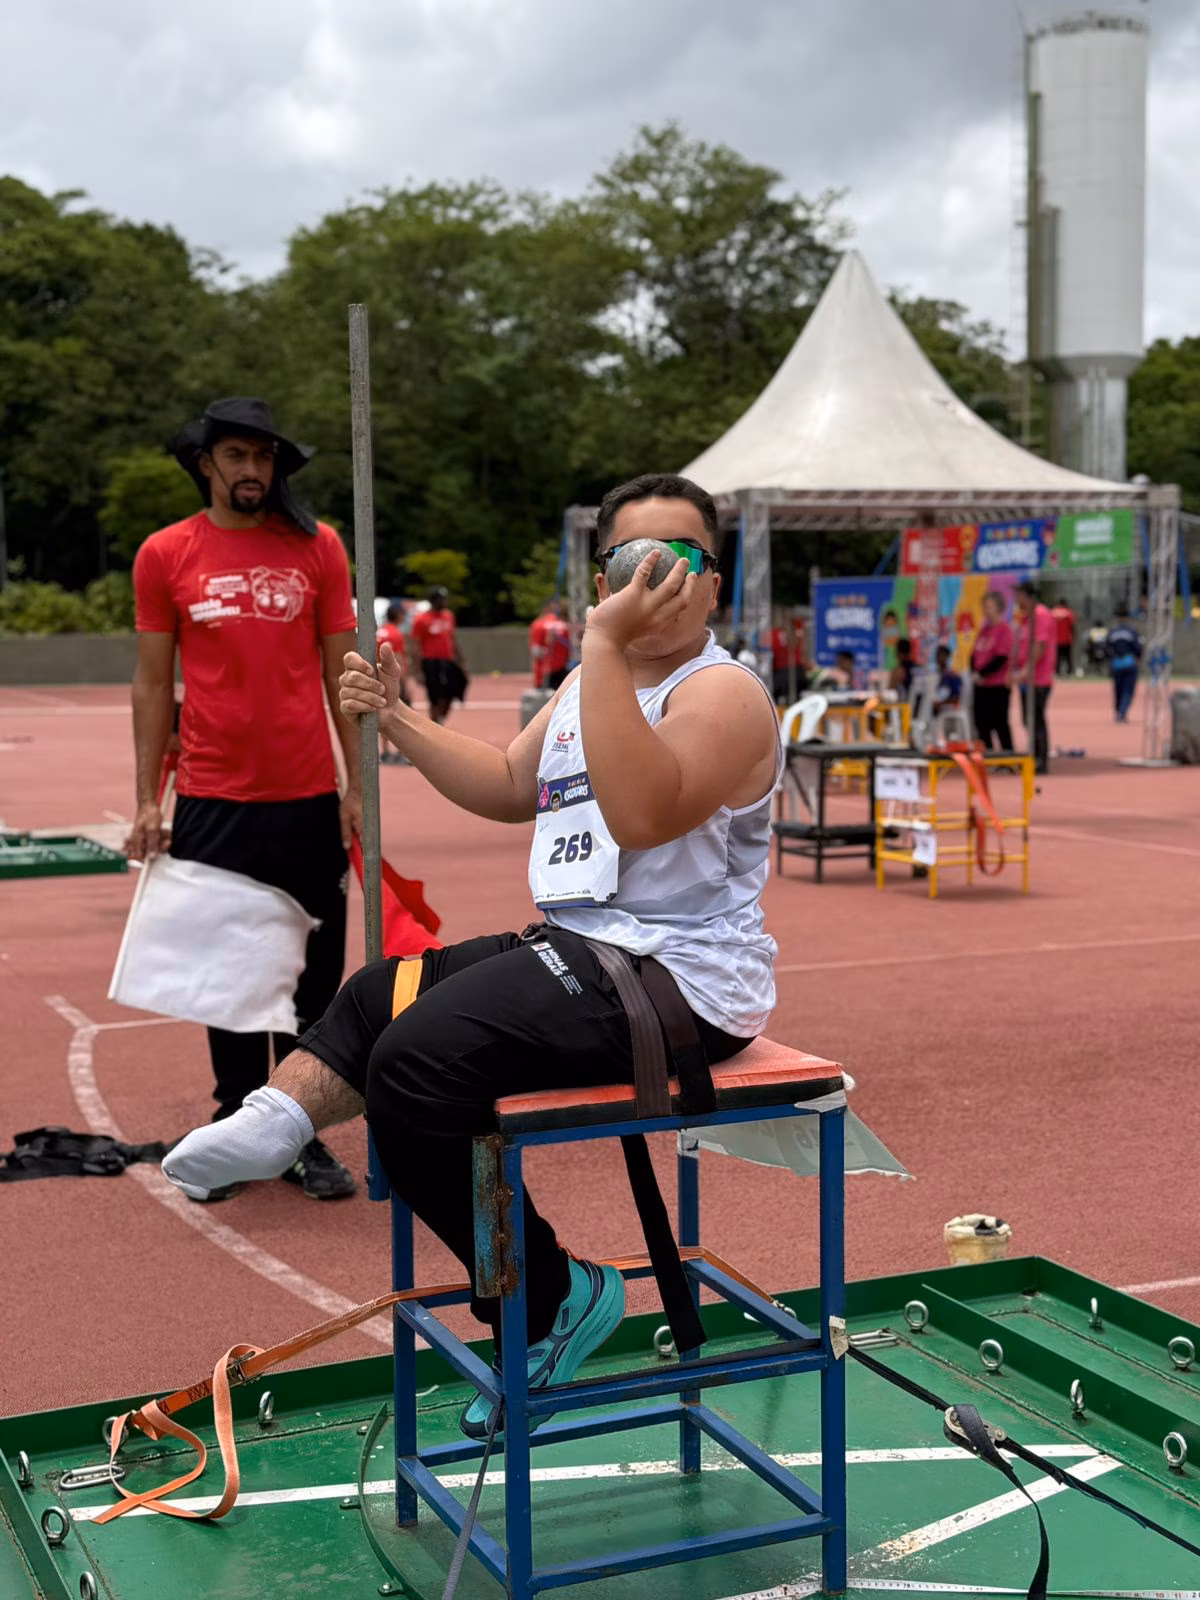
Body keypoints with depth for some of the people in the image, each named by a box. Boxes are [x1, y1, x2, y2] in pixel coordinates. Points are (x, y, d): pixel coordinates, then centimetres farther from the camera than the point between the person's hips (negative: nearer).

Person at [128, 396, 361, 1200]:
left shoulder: (317, 547, 3)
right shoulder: (165, 554, 3)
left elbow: (341, 671, 6)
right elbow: (153, 682, 6)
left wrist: (358, 785, 1)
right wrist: (148, 801, 3)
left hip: (308, 800, 0)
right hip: (212, 802, 0)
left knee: (314, 975, 5)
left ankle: (304, 1138, 17)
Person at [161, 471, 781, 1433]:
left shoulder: (722, 694, -12)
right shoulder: (592, 683, 17)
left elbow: (641, 814, -30)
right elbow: (509, 788, 28)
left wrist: (604, 645, -31)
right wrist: (398, 720, 22)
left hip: (675, 981, -10)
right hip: (578, 950, 10)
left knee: (417, 1058, -23)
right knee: (381, 994, 20)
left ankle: (551, 1299, -10)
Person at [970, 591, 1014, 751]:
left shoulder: (1004, 629, -9)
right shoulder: (983, 629, 14)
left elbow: (1001, 657, -16)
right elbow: (974, 653, 13)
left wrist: (981, 674, -15)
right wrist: (975, 673, -3)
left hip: (998, 686, -7)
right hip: (981, 686, 7)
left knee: (1000, 724, -2)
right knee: (982, 723, 10)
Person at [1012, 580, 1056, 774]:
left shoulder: (1041, 615, -11)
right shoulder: (1024, 618, 18)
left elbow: (1040, 646, -20)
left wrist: (1026, 670, -25)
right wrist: (1013, 670, 12)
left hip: (1038, 680, -9)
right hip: (1025, 680, 9)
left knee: (1036, 720, -8)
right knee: (1029, 721, 12)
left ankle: (1042, 761, -4)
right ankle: (1035, 759, 18)